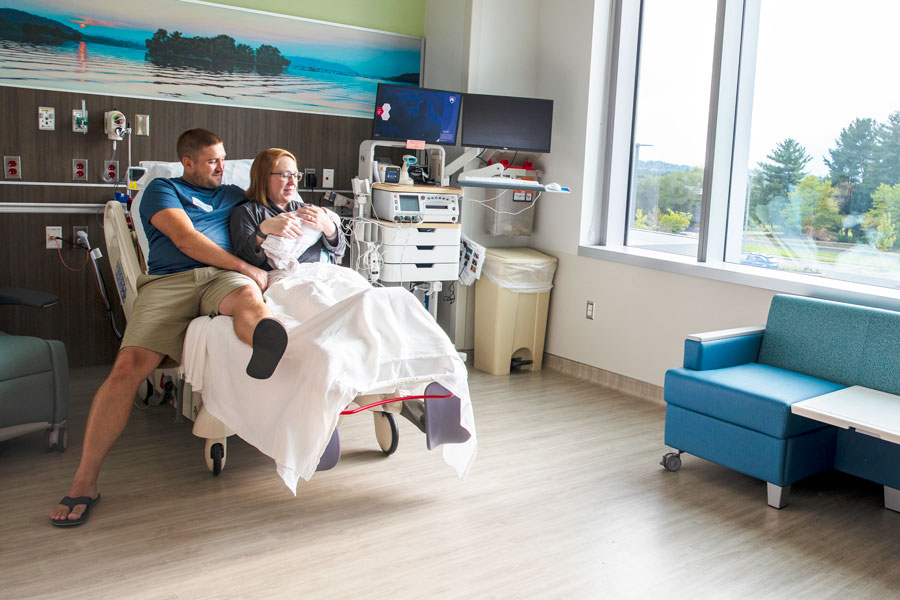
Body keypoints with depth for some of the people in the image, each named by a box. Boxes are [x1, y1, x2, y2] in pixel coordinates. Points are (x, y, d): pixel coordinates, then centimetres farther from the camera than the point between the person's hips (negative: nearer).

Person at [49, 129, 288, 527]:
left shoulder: (234, 195, 33)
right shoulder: (162, 190, 18)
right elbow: (185, 239, 1)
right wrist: (248, 268, -5)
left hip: (223, 277, 2)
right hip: (168, 281, -2)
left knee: (248, 295, -38)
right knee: (129, 366, -23)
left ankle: (267, 344, -76)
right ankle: (84, 482, -17)